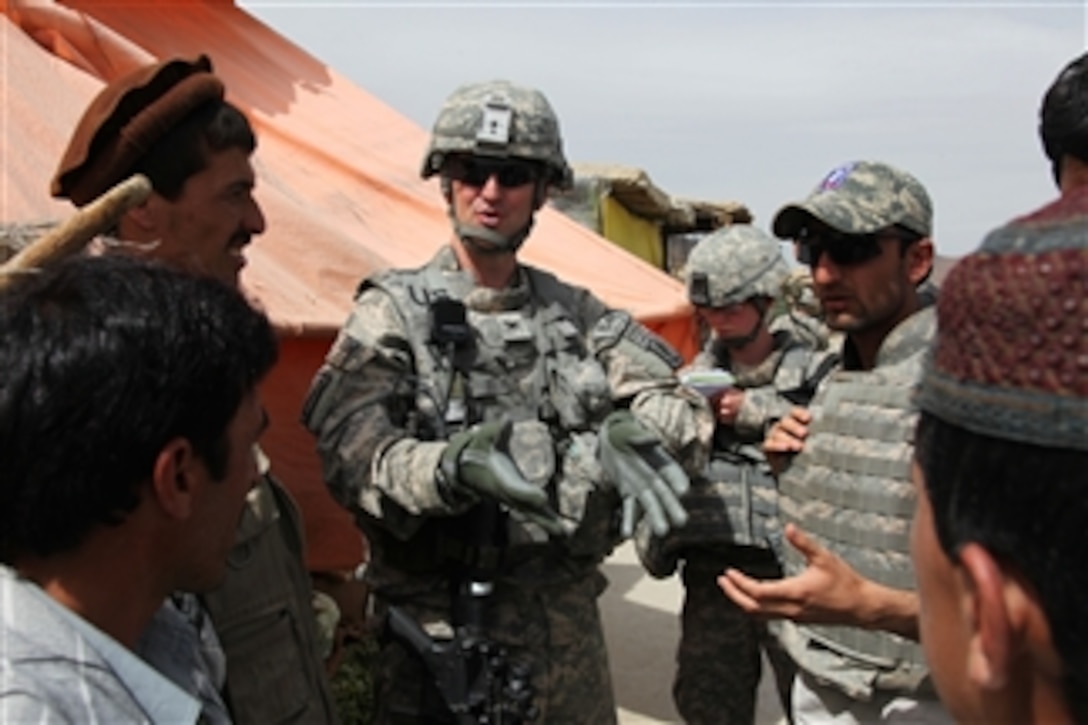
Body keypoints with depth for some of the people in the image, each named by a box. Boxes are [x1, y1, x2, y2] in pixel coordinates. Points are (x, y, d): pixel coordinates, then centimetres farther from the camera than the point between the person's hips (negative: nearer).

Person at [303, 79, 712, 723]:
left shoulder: (578, 315, 6)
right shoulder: (395, 312, -6)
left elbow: (684, 410, 1)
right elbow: (352, 453, -18)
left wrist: (633, 436, -22)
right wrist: (452, 467, -37)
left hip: (568, 625, 4)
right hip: (442, 629, -4)